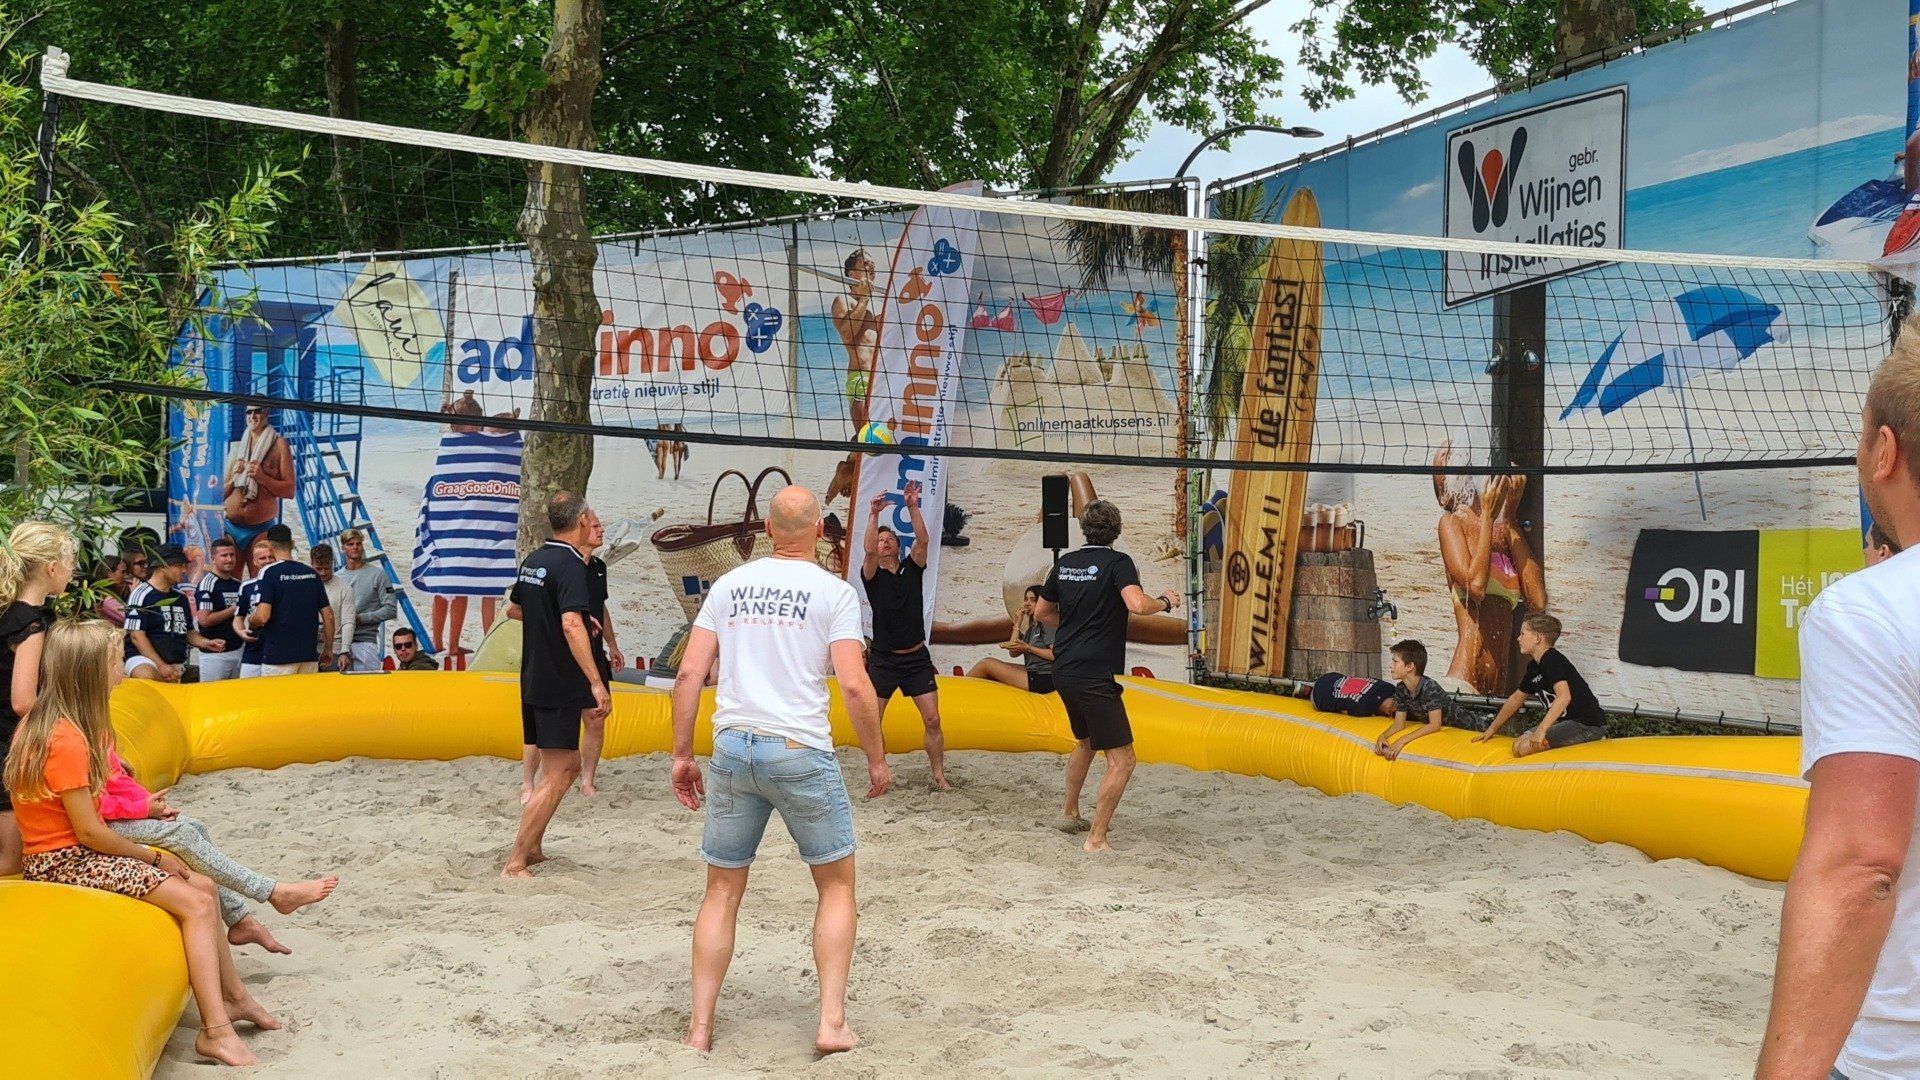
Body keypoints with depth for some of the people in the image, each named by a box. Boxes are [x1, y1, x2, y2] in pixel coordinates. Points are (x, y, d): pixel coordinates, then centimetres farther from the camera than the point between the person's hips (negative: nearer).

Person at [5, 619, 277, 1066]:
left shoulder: (40, 723, 8)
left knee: (202, 886, 9)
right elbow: (89, 833, -21)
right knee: (195, 903, -17)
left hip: (76, 851, 10)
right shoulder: (65, 740, -23)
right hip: (66, 863, -10)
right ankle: (216, 1031, -19)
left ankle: (233, 996, 18)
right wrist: (153, 857, -9)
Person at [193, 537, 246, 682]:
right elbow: (204, 619, -18)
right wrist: (233, 610, -10)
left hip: (239, 650, 7)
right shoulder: (207, 583, -9)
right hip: (215, 653, -7)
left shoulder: (238, 584, 13)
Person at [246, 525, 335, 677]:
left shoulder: (269, 572, -7)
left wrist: (250, 621, 6)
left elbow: (262, 616, -16)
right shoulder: (311, 573, 8)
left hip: (278, 657, -5)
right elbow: (328, 615, 8)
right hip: (309, 655, 5)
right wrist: (329, 650, 18)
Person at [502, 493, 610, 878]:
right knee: (557, 777, -5)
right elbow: (572, 626, -29)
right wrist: (597, 683, -32)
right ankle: (514, 864, -6)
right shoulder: (570, 565, -16)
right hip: (560, 685, -9)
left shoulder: (533, 560, 11)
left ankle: (531, 848, 23)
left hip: (533, 682, 9)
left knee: (568, 765, 19)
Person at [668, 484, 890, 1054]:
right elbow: (854, 685, -10)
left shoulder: (729, 584, 9)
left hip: (732, 749, 3)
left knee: (723, 891, 14)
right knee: (837, 885, 13)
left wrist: (681, 755, 11)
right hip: (800, 751, -3)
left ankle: (700, 1028, 13)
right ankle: (832, 1022, 5)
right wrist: (877, 759, 1)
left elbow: (688, 674, 5)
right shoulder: (834, 591, -2)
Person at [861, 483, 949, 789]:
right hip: (883, 658, -1)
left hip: (917, 658, 1)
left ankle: (939, 776, 6)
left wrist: (912, 508, -18)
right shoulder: (872, 575, 1)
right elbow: (869, 551, -19)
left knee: (932, 721, -3)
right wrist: (874, 514, -27)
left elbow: (923, 540, -10)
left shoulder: (912, 569, 7)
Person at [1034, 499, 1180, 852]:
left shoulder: (1065, 562, 10)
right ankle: (1096, 839, -9)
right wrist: (1165, 601, -7)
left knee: (1085, 742, 30)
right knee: (1122, 760, -5)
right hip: (1094, 677, -8)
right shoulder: (1118, 562, -10)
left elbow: (1041, 612, 20)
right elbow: (1137, 605, -26)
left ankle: (1069, 813, 40)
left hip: (1063, 673, 8)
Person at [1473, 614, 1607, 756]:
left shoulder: (1552, 660, -16)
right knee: (1518, 743, 6)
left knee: (1522, 748, -22)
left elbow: (1564, 696, -30)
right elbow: (1516, 698, 26)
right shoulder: (1534, 667, 15)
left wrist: (1541, 729, -34)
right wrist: (1492, 729, 25)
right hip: (1570, 721, 10)